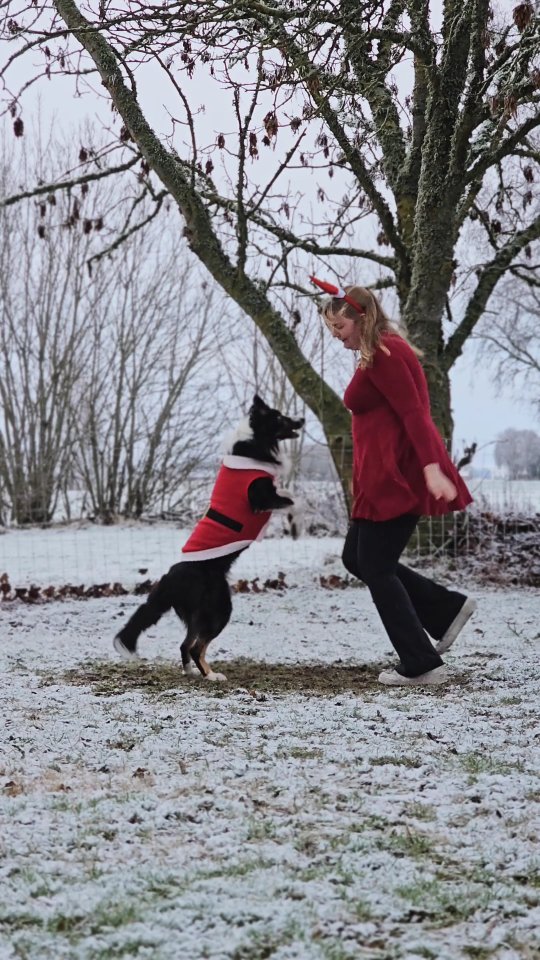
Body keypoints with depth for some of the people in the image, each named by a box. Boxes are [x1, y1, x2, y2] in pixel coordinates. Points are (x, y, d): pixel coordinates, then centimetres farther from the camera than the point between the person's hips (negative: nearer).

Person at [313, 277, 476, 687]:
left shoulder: (384, 354, -13)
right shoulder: (376, 355, 17)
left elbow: (413, 413, -22)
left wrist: (431, 467, -30)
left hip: (398, 476, -10)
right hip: (384, 477, 10)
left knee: (376, 568, -5)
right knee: (357, 558, 14)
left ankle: (422, 665, 1)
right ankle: (447, 608, 15)